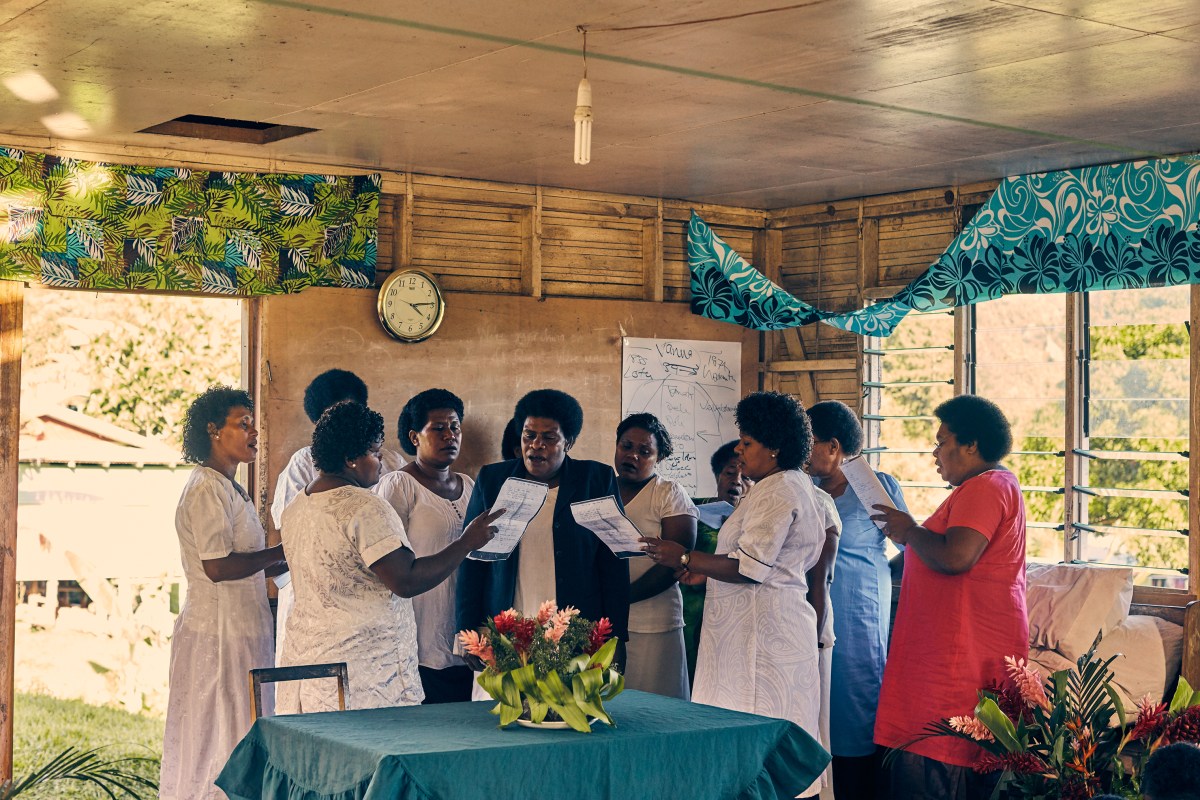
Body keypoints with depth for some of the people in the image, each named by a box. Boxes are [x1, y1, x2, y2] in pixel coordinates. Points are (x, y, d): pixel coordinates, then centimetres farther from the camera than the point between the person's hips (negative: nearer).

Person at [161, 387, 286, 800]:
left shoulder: (227, 487, 17)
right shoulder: (206, 489, -15)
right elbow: (217, 566, -24)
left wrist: (277, 564, 10)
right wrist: (279, 553, -15)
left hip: (240, 632, 10)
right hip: (218, 634, -10)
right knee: (221, 739, -4)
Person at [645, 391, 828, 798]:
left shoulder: (778, 492, -16)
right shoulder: (794, 486, 18)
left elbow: (751, 567, -22)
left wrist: (686, 558, -14)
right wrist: (706, 569, 17)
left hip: (763, 631, -11)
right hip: (776, 624, 11)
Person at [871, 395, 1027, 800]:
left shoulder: (985, 488, -15)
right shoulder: (991, 485, 21)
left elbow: (955, 557, -27)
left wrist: (910, 530, -11)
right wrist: (910, 536, 16)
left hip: (966, 652, -11)